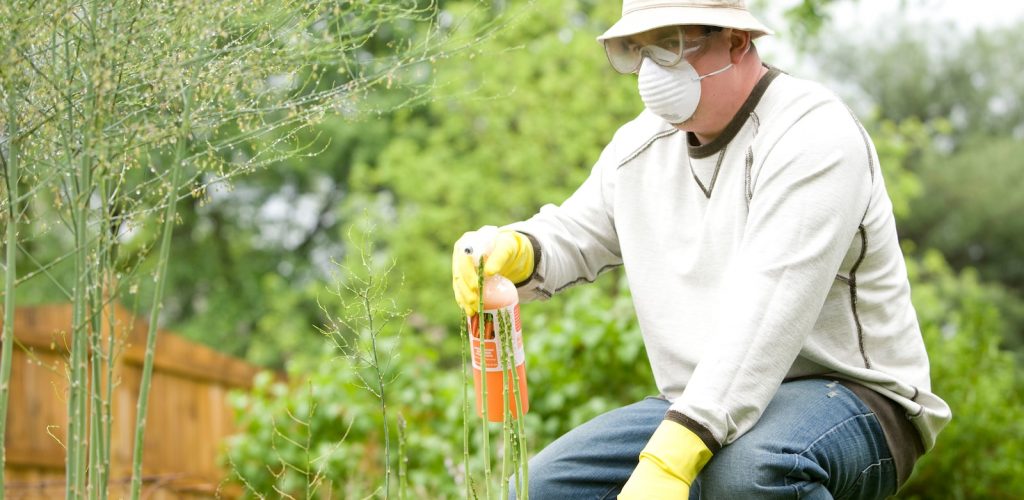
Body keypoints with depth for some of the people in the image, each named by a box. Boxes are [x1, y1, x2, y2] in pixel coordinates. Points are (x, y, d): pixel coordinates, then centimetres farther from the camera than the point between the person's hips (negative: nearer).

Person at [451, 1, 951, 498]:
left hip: (847, 399, -7)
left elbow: (765, 315, -29)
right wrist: (514, 251, -9)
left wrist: (671, 458, -37)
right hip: (697, 410, 8)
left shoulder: (812, 135, -18)